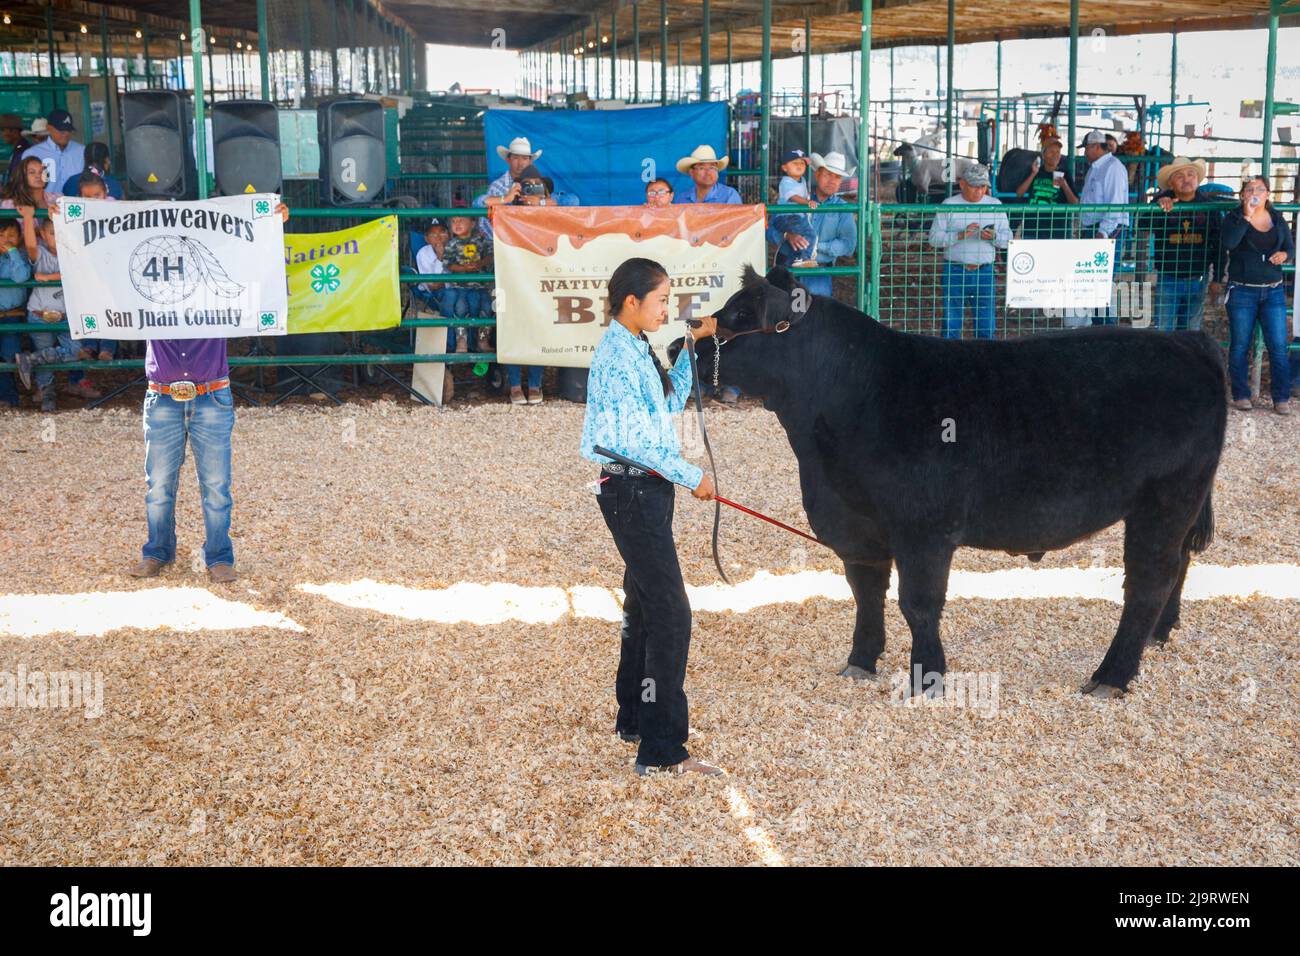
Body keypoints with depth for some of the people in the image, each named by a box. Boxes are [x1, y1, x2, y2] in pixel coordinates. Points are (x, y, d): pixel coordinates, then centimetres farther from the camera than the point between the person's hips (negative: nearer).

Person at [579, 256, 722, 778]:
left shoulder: (637, 349, 12)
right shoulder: (617, 355, -17)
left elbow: (671, 401, 23)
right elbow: (635, 439, -21)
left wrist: (692, 345, 17)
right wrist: (693, 476, -14)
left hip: (647, 490, 10)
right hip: (633, 492, -10)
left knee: (644, 606, 19)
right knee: (671, 615, -10)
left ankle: (633, 718, 33)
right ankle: (662, 750, -7)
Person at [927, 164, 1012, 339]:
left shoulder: (995, 205, 9)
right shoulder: (949, 205, 1)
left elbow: (1007, 239, 7)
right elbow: (934, 238, -6)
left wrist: (993, 237, -14)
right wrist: (960, 235, -19)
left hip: (985, 272, 2)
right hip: (955, 272, -2)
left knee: (987, 323, 4)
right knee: (952, 322, 1)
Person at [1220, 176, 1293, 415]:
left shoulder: (1277, 219, 9)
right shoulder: (1234, 218, -2)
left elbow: (1291, 247, 16)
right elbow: (1228, 242, -22)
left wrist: (1284, 254, -6)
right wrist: (1247, 217, -22)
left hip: (1273, 290, 2)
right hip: (1242, 291, -2)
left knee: (1278, 346, -2)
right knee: (1240, 345, 3)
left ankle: (1281, 398, 3)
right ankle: (1241, 395, 13)